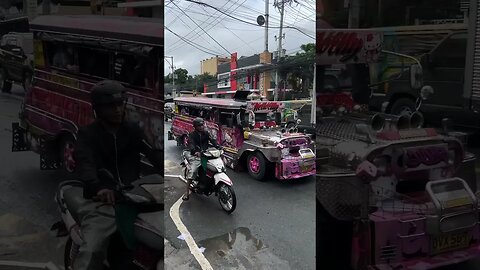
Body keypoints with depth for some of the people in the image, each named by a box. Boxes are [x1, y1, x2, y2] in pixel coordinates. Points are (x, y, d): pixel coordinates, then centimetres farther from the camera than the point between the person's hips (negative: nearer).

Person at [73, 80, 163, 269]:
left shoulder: (133, 131, 18)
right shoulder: (88, 135, 7)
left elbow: (155, 154, 4)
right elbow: (85, 163, -13)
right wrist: (98, 187, -36)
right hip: (102, 201, -3)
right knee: (92, 251, -24)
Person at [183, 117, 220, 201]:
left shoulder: (206, 133, 12)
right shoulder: (192, 135, -2)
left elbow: (212, 140, 1)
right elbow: (191, 144, -19)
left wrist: (218, 147, -20)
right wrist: (195, 151, -40)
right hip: (196, 156, -4)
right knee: (192, 172, -18)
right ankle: (187, 192, -14)